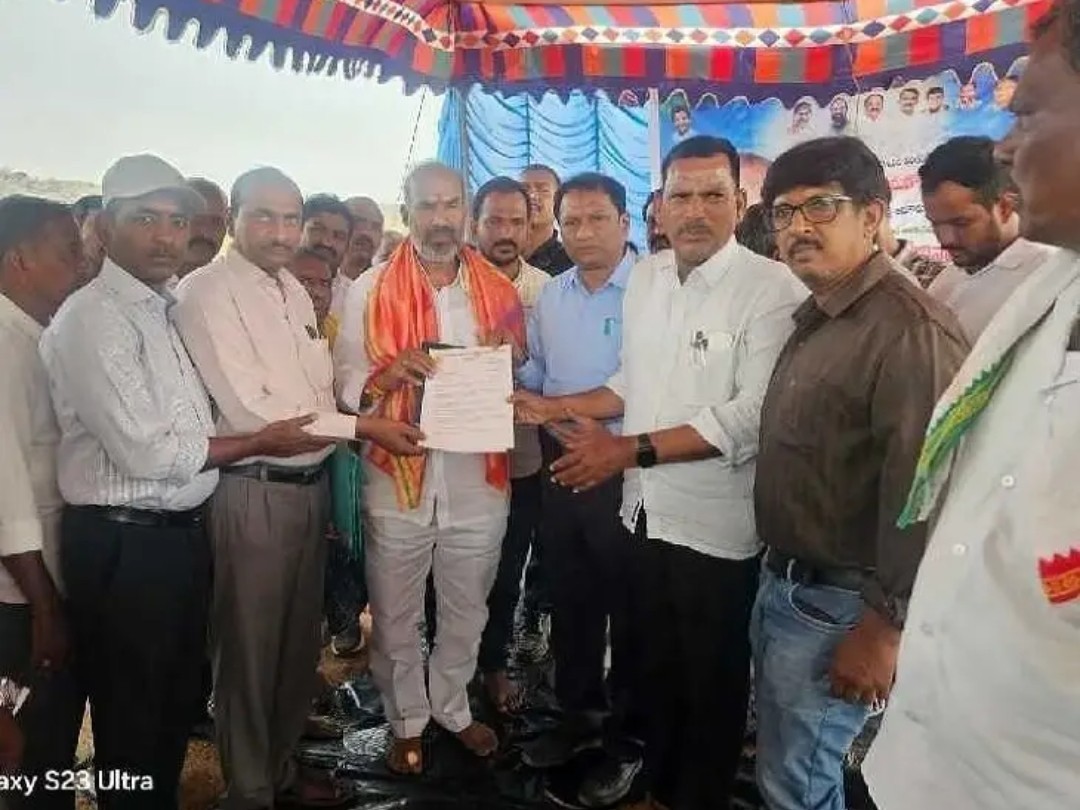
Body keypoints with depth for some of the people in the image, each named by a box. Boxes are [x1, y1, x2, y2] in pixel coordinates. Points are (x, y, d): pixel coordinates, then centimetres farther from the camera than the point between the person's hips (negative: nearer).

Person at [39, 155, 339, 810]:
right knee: (132, 722, 10)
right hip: (124, 546, -8)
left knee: (177, 705, 23)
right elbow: (145, 453, -21)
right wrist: (260, 443, -13)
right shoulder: (93, 319, -17)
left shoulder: (166, 309, 10)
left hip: (182, 532, 8)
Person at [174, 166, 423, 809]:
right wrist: (364, 427, -17)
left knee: (300, 637, 20)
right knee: (251, 648, 8)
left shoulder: (295, 289, 12)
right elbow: (251, 412, -21)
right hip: (253, 493, -8)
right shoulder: (206, 292, -14)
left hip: (310, 485, 8)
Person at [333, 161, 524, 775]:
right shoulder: (370, 290, -3)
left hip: (478, 480, 2)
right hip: (397, 481, -2)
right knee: (396, 615, 12)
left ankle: (452, 707, 42)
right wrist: (389, 375, -25)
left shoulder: (499, 290, 5)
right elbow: (344, 383, -5)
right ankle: (407, 720, 36)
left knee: (467, 611, 18)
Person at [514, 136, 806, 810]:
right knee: (656, 667, 23)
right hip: (645, 511, 6)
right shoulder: (645, 279, 6)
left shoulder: (774, 291, -15)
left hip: (715, 524, -6)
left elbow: (752, 417, -22)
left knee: (711, 684, 15)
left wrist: (632, 449, -21)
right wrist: (556, 407, 6)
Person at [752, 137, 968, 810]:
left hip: (835, 604, -9)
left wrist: (885, 627, -19)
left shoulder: (910, 327, -21)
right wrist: (776, 573, 13)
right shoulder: (813, 318, 10)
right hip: (782, 582, 9)